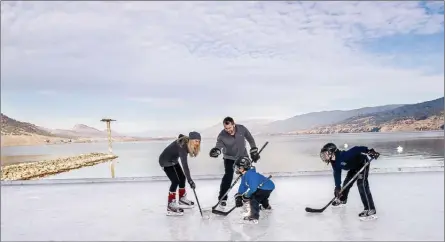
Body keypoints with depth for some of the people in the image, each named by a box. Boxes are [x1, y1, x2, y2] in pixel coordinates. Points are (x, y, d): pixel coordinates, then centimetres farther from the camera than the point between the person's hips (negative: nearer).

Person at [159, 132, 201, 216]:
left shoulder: (186, 142, -11)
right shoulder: (182, 146, -36)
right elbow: (184, 164, -42)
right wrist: (190, 180, -46)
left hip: (173, 160, 9)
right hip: (166, 161, -9)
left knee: (182, 177, 12)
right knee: (175, 181, -15)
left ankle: (182, 199, 30)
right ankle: (170, 206, -8)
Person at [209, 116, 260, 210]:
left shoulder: (242, 129, -20)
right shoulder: (222, 135, -25)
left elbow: (250, 139, -5)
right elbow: (219, 145, -36)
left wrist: (254, 151, -1)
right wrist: (216, 151, -59)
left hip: (243, 156, 3)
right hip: (229, 158, -3)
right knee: (228, 176, -17)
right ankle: (222, 199, -8)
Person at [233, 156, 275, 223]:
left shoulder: (251, 174, -30)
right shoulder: (244, 176, 3)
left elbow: (252, 188, -33)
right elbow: (242, 186, 7)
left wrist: (245, 196, -21)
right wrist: (238, 196, -4)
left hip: (268, 187, -11)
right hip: (262, 187, 11)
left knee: (253, 198, -20)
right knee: (261, 196, 36)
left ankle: (254, 215, -17)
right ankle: (266, 206, 64)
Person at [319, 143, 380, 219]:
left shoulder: (343, 155, -34)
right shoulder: (335, 162, -6)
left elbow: (355, 150, -40)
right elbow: (337, 174, -3)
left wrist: (369, 151, -46)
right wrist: (338, 187, -8)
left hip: (363, 163, -9)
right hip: (354, 167, 9)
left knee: (362, 185, -20)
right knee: (347, 182, 16)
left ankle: (370, 209, -21)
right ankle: (342, 199, 43)